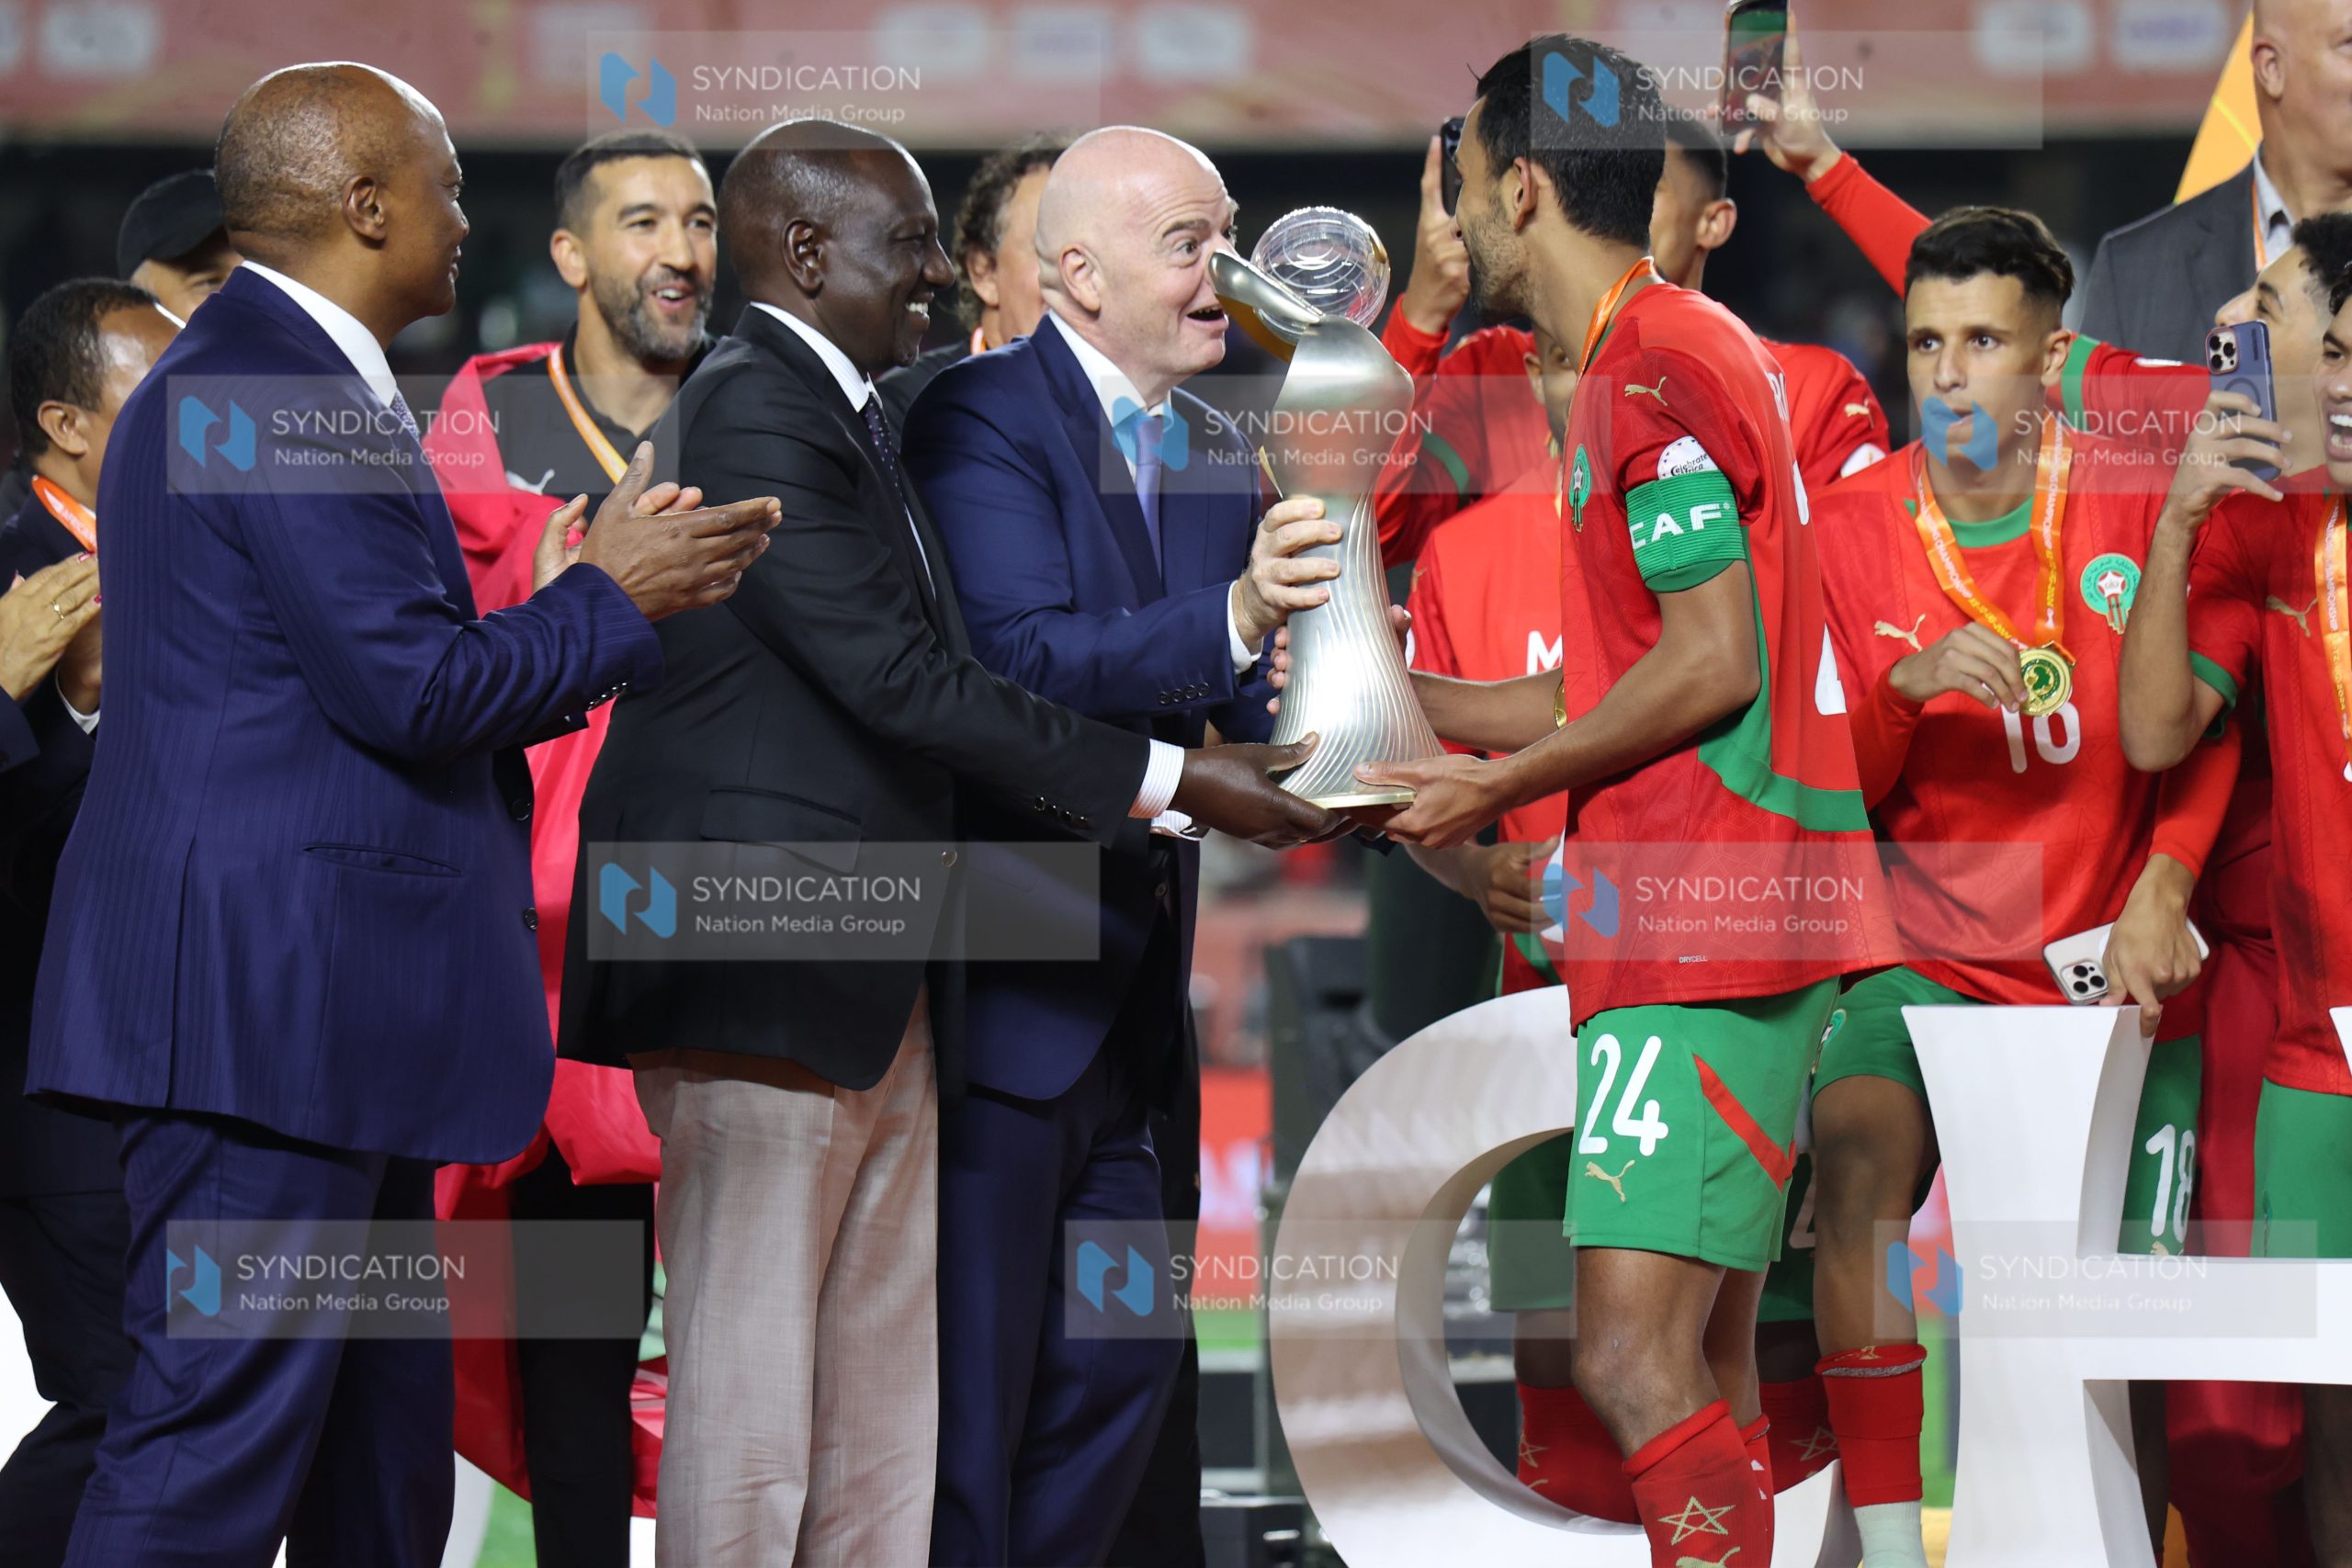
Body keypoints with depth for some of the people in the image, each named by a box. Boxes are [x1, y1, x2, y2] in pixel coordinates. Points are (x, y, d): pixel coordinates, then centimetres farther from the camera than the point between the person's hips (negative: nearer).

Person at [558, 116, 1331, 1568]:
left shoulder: (844, 417, 18)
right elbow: (897, 678, -18)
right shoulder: (753, 414, -13)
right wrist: (1167, 783, -14)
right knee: (748, 1393, -7)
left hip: (879, 993, 10)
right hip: (766, 974, -10)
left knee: (887, 1405, 8)